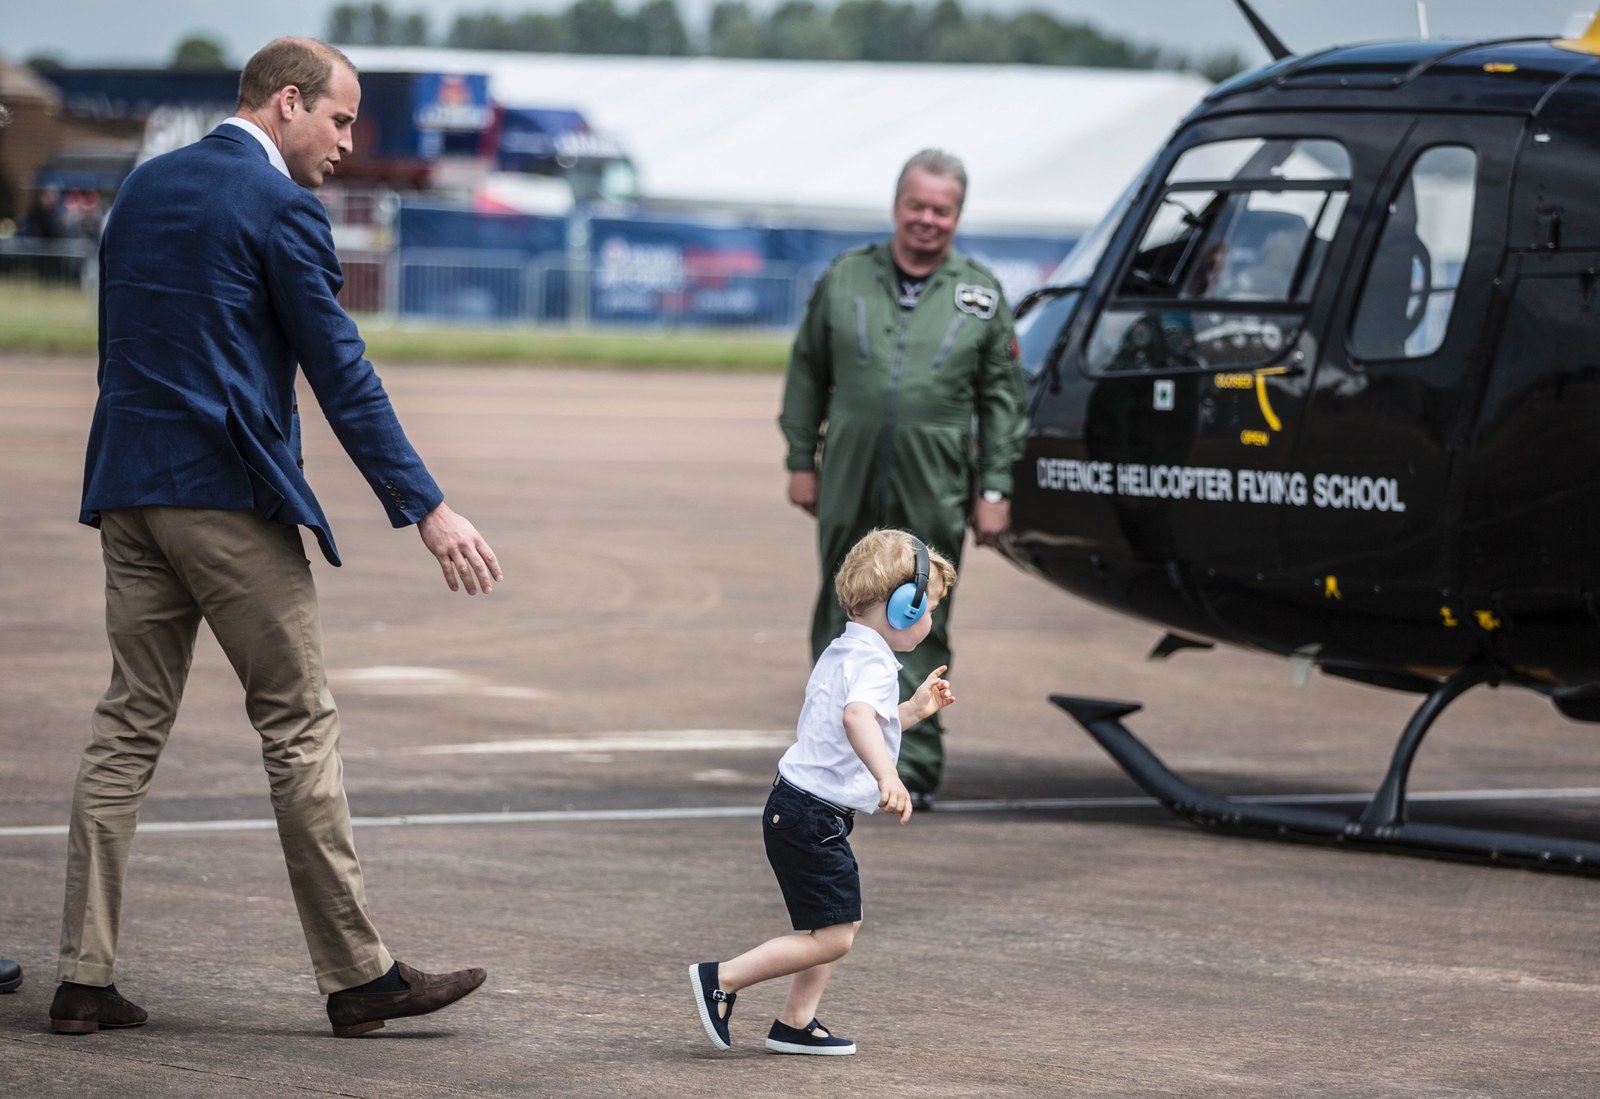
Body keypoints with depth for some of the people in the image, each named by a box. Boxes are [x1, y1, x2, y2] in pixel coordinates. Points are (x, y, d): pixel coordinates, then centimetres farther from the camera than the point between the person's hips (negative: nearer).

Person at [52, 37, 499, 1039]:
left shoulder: (146, 187, 15)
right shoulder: (281, 207, -9)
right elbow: (342, 373, -13)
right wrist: (427, 509, -12)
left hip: (129, 489, 7)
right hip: (229, 497, -7)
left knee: (129, 727, 8)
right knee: (300, 728, -1)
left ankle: (86, 977, 5)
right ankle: (358, 975, 3)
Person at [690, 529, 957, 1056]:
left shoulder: (841, 653, 16)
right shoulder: (871, 661, -16)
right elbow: (857, 716, -39)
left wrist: (915, 709, 30)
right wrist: (886, 775, -52)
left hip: (798, 810, 10)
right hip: (811, 816, -10)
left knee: (840, 925, 16)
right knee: (831, 937, -8)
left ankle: (796, 1023, 19)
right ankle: (722, 978, -4)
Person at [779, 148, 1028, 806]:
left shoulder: (980, 295, 6)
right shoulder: (846, 280, 7)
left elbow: (1003, 398, 7)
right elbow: (807, 375, 12)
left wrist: (995, 489, 1)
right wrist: (801, 460, 8)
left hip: (933, 497, -1)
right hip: (849, 486, 1)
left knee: (921, 630, -1)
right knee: (842, 619, 10)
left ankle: (915, 764, 2)